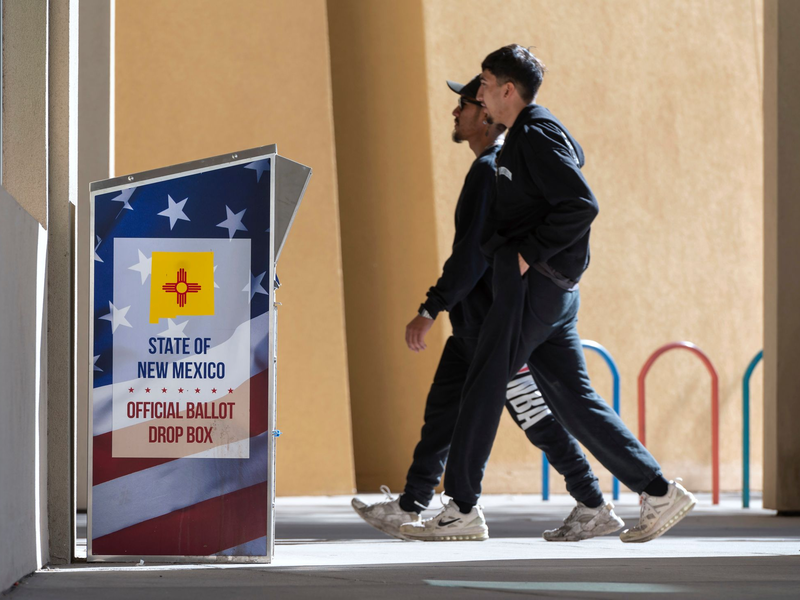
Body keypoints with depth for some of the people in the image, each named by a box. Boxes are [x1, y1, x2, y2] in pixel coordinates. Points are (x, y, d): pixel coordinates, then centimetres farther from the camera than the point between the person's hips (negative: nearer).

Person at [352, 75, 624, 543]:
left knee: (538, 417, -4)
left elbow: (473, 254, -24)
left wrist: (430, 311, -22)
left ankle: (594, 508, 2)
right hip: (479, 323, 10)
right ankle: (411, 509, 15)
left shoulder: (489, 171, -19)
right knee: (443, 407, 11)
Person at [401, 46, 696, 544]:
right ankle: (660, 493, 2)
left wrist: (529, 253, -18)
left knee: (484, 388, -4)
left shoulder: (538, 136, -11)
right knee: (573, 399, 6)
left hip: (530, 285, -10)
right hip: (555, 293, 10)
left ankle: (461, 506, 1)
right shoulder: (529, 135, 20)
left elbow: (581, 205, -22)